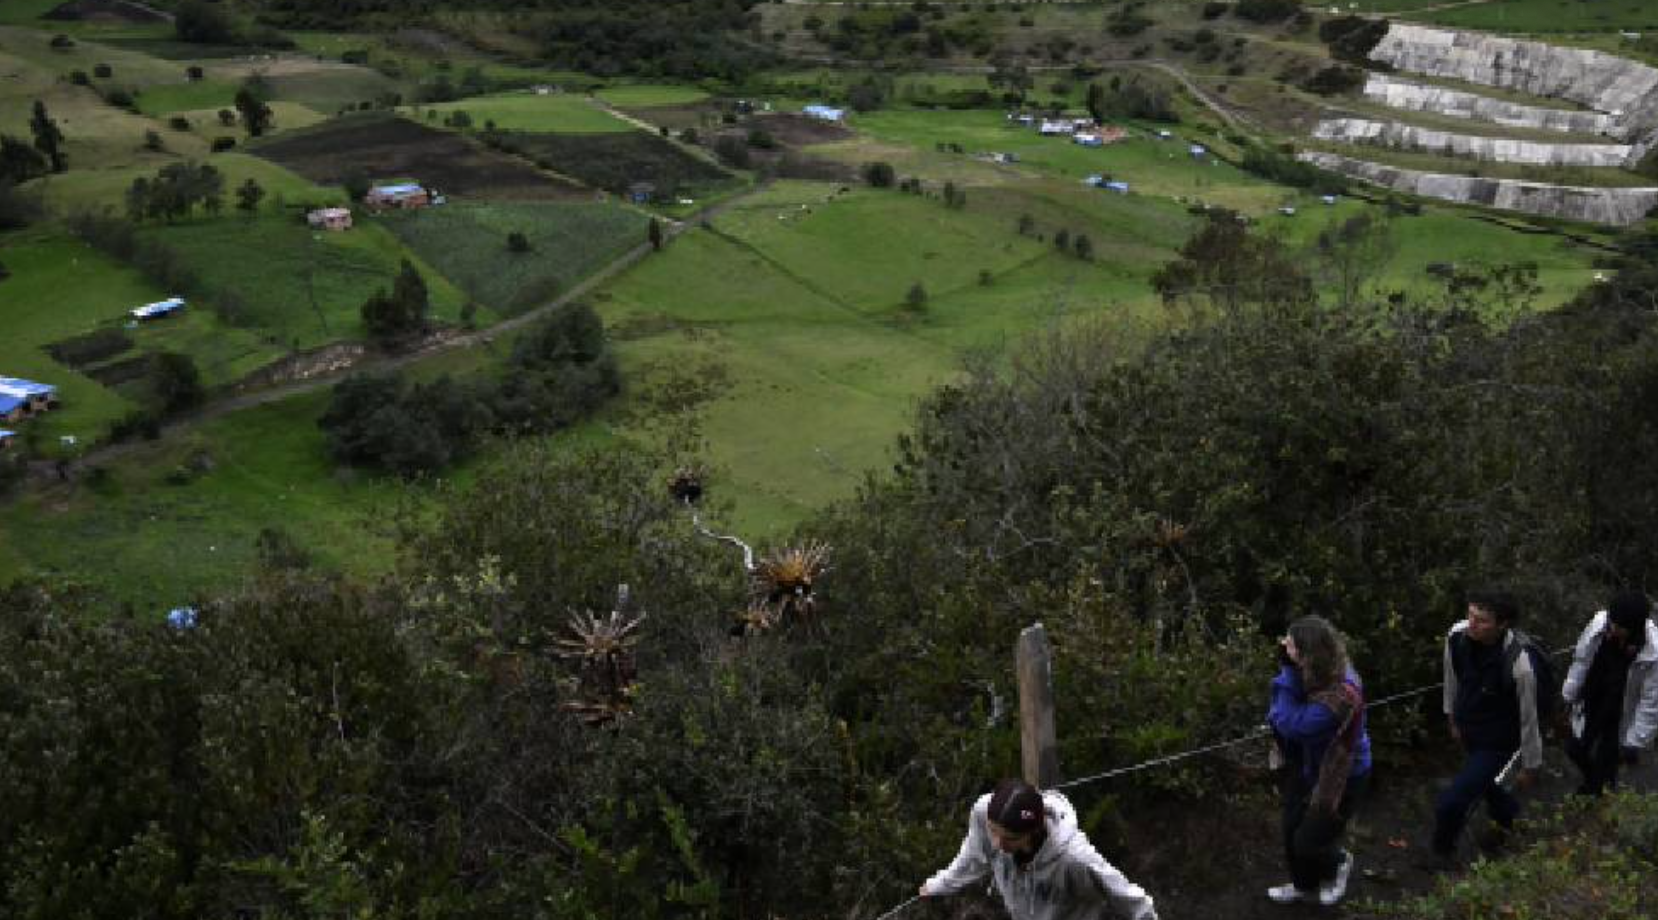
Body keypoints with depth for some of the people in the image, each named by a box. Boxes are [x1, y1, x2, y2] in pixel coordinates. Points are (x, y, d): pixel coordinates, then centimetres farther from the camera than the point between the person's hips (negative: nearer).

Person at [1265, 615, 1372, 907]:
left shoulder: (1341, 693, -38)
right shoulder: (1312, 673, -13)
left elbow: (1293, 726, -37)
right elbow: (1282, 714, -1)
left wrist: (1288, 673, -35)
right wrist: (1286, 667, -16)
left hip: (1342, 776, -7)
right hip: (1306, 767, 7)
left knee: (1307, 843, 5)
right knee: (1291, 832, 18)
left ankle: (1338, 862, 39)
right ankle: (1305, 885, 44)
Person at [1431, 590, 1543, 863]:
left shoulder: (1518, 665, -36)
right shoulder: (1457, 635, -21)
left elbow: (1528, 718, -20)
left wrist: (1530, 766, -7)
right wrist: (1453, 718, 16)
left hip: (1497, 743, -6)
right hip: (1469, 732, 6)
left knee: (1450, 803, -8)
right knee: (1484, 784, 30)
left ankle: (1442, 851, 23)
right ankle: (1508, 818, 62)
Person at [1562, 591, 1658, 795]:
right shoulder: (1599, 622, -25)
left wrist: (1636, 742, -16)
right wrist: (1570, 694, 5)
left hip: (1619, 719, -4)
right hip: (1590, 706, 4)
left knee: (1604, 766, 13)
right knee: (1575, 750, 22)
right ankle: (1591, 782, 54)